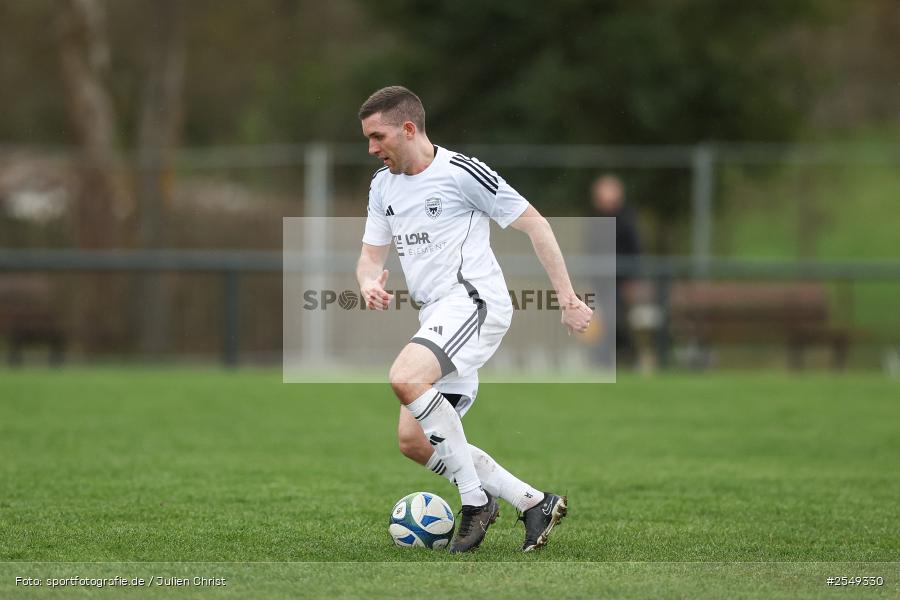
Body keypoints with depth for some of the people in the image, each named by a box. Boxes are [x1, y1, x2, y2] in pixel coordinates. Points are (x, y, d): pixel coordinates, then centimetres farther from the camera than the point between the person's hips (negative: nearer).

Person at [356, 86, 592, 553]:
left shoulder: (461, 172, -8)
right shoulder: (383, 185, 15)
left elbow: (533, 223, -5)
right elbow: (371, 255, 20)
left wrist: (567, 298, -7)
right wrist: (369, 282, -6)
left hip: (474, 300, -9)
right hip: (435, 316, 9)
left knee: (405, 378, -33)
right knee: (414, 441, 1)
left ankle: (476, 500, -22)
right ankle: (535, 504, 6)